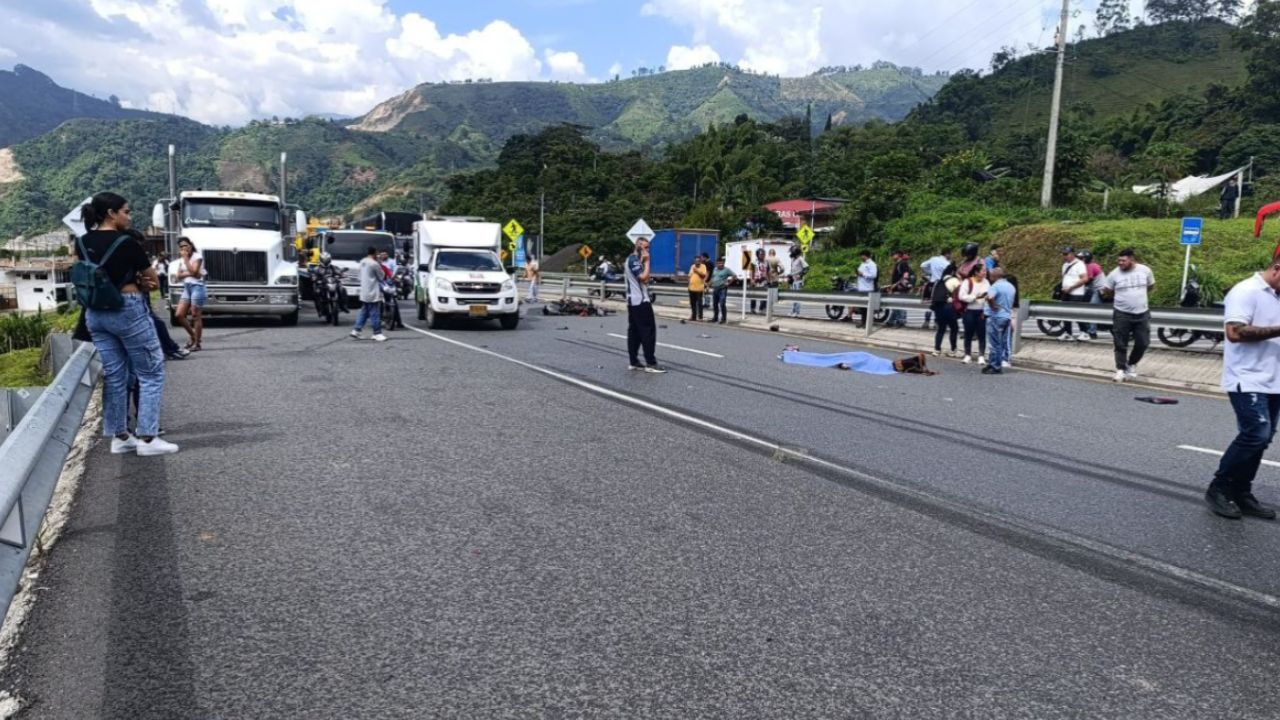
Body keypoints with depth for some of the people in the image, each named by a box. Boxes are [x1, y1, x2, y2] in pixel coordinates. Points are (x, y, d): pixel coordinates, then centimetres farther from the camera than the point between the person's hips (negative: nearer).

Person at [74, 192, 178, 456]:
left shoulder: (82, 243, 7)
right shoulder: (126, 243, -13)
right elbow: (154, 281, -6)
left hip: (95, 313, 7)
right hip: (128, 310, -7)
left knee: (113, 375, 13)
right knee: (151, 373, 1)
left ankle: (119, 437, 18)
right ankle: (147, 438, -2)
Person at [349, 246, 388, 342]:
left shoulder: (362, 262, 11)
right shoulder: (374, 264, -16)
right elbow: (381, 276, -8)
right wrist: (380, 265, 5)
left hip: (364, 292, 9)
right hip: (373, 293, -9)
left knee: (363, 312, 16)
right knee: (375, 314, -4)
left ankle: (356, 330, 15)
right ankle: (377, 334, -1)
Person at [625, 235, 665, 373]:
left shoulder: (632, 259, 18)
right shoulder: (634, 260, -14)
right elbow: (644, 278, -22)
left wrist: (643, 261, 10)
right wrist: (646, 261, -13)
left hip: (633, 301, 10)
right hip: (641, 301, -10)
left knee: (634, 331, 9)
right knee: (648, 331, -9)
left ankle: (634, 362, 11)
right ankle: (650, 363, -9)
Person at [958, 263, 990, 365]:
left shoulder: (986, 282, 7)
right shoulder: (967, 282, -5)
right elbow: (961, 296, -13)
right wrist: (975, 297, -18)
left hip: (982, 311, 3)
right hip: (970, 311, -3)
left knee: (982, 335, 2)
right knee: (968, 334, 7)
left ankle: (981, 356, 8)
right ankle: (968, 355, 21)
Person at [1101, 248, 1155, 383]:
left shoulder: (1145, 270, -2)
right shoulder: (1114, 274, -8)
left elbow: (1151, 286, 16)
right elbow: (1106, 291, 4)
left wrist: (1138, 294, 11)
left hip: (1142, 313, 2)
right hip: (1122, 314, -2)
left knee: (1143, 343, 6)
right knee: (1121, 344, -1)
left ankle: (1131, 364, 28)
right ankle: (1120, 369, 9)